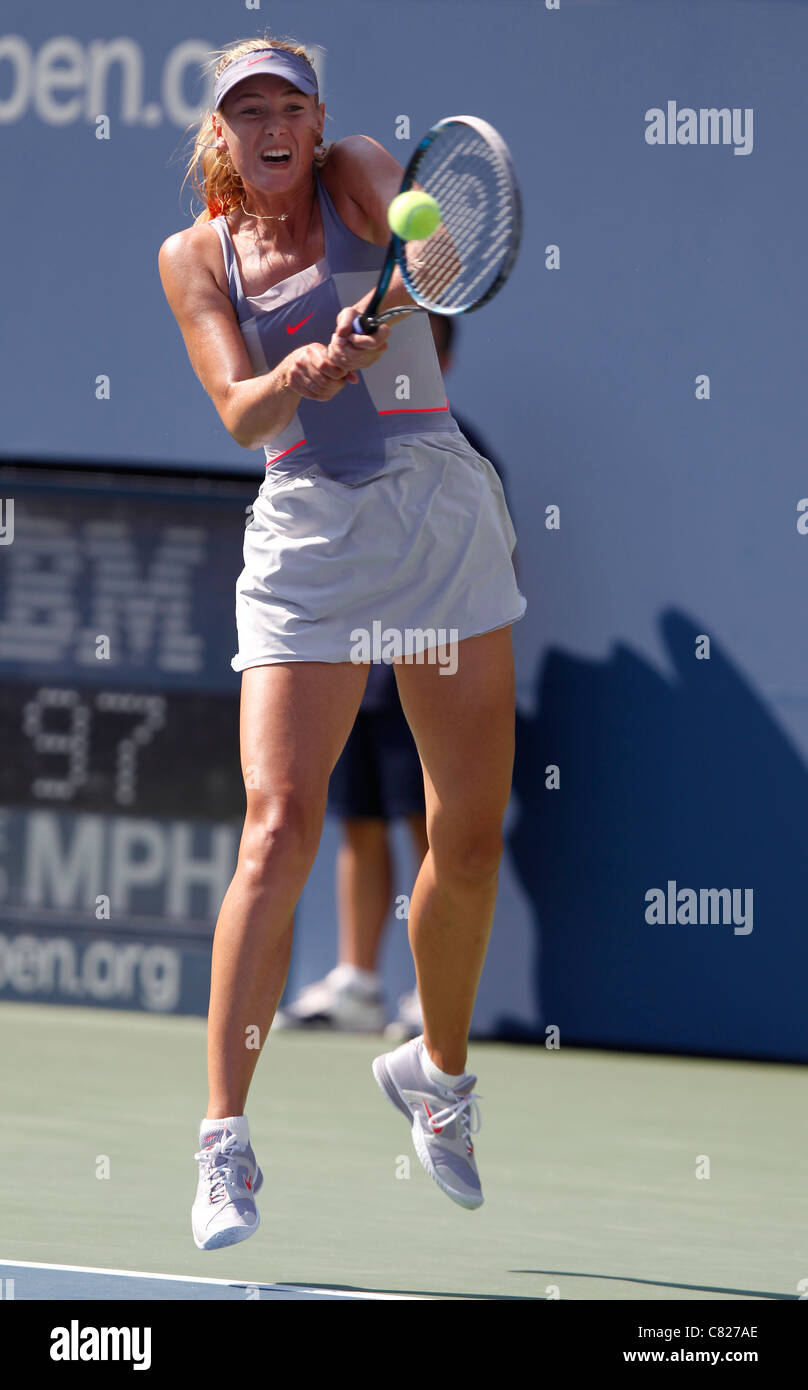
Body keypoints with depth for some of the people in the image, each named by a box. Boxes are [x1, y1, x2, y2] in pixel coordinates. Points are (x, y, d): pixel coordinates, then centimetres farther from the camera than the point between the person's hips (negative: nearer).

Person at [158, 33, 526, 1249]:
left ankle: (439, 1073, 30)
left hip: (441, 507, 1)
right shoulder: (195, 256, 4)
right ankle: (225, 1142, -16)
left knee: (471, 838, 4)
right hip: (307, 540, -1)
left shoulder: (356, 177, 3)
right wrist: (294, 379, -31)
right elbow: (239, 414, -10)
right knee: (280, 830, -17)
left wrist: (403, 287, -41)